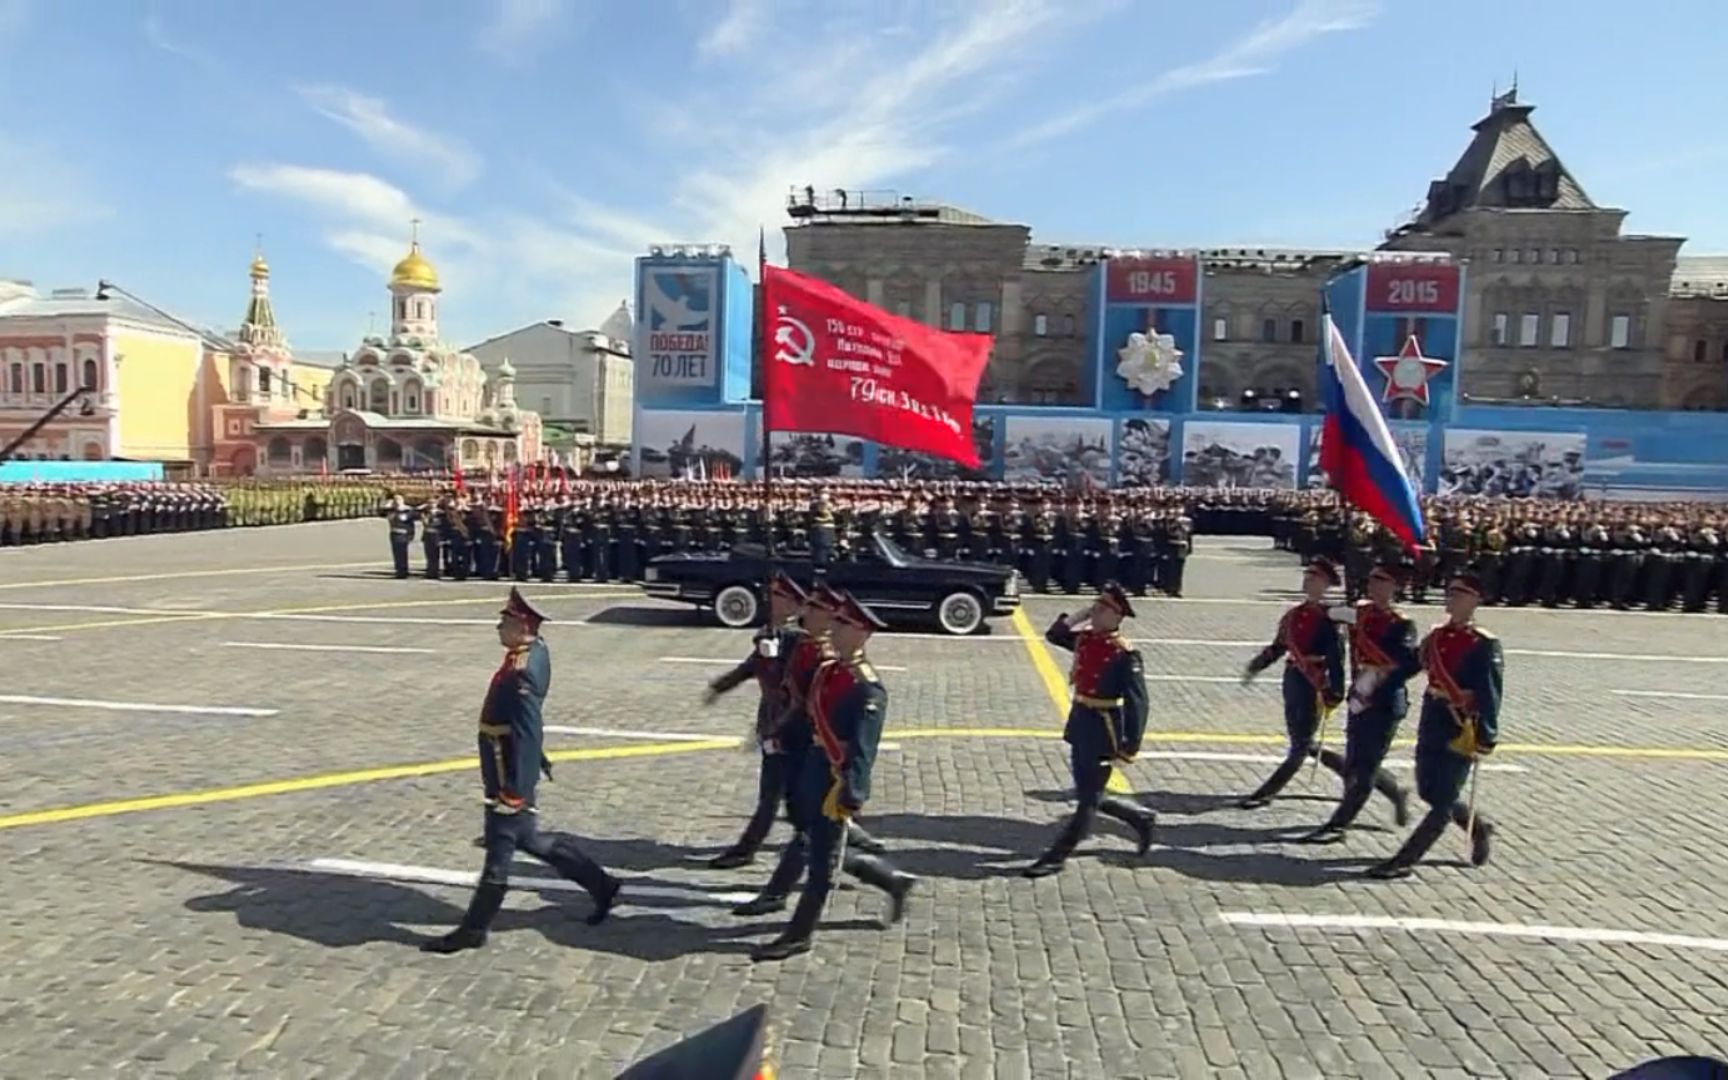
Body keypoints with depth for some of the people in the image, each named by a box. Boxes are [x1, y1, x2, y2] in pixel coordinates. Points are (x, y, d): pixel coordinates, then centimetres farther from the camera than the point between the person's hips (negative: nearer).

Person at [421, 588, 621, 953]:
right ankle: (601, 885, 28)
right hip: (507, 770, 10)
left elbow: (527, 735, -27)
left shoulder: (523, 673, -26)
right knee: (529, 840, 21)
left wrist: (515, 791, -23)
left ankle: (474, 930, 24)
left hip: (509, 777, -10)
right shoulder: (534, 652, 4)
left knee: (499, 854, 6)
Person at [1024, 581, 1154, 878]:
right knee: (1090, 796, 19)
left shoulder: (1124, 655, -17)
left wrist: (1130, 747, -20)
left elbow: (1137, 703, -18)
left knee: (1088, 800, 5)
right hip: (1079, 723, 8)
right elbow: (1053, 634, 18)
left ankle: (1056, 857, 14)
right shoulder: (1085, 638, 3)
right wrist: (1079, 615, 3)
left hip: (1104, 730, -8)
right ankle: (1140, 818, 39)